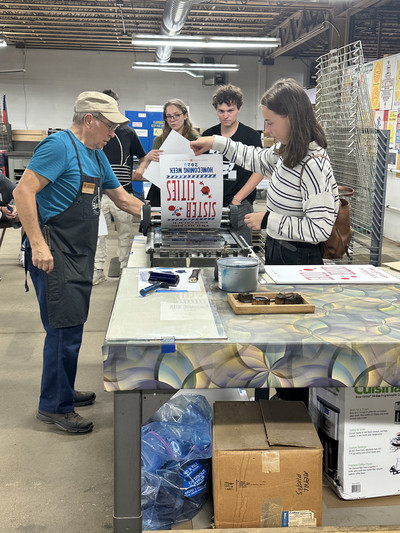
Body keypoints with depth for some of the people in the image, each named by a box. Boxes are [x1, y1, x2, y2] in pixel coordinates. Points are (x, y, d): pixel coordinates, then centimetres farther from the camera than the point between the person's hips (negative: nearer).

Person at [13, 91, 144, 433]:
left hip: (80, 254, 9)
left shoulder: (96, 155, 16)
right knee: (65, 327, -7)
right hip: (54, 254, -9)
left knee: (72, 326, 16)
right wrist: (38, 244, -25)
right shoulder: (60, 145, -12)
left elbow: (122, 198, 25)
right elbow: (23, 192, -20)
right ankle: (54, 406, 6)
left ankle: (63, 390, 31)